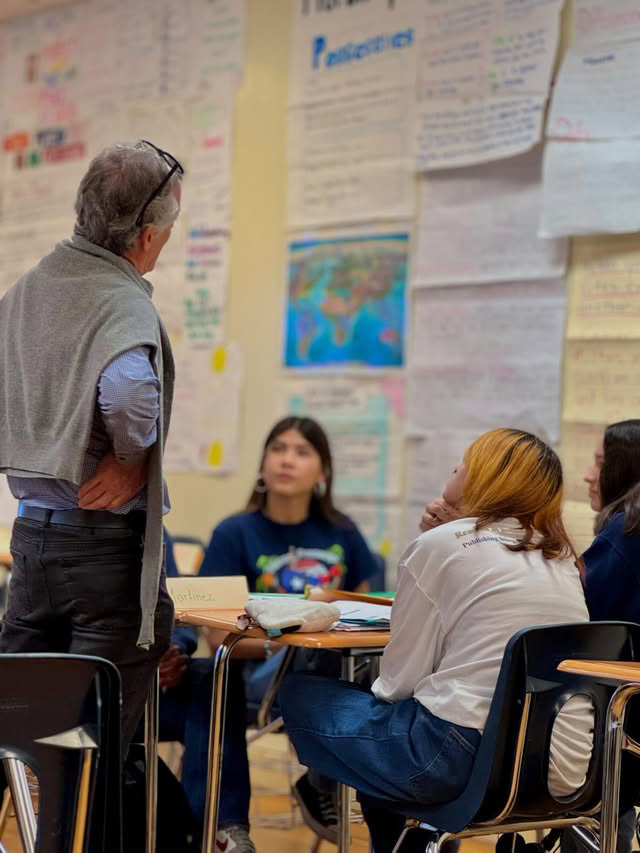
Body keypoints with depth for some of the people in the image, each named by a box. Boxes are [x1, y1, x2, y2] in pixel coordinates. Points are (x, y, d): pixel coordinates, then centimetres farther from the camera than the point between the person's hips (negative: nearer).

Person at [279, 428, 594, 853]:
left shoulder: (441, 546, -6)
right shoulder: (561, 560, 12)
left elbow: (400, 678, -3)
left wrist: (378, 692, 18)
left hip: (467, 755, -8)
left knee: (300, 694, 15)